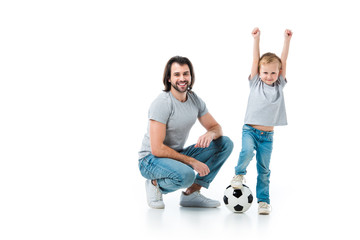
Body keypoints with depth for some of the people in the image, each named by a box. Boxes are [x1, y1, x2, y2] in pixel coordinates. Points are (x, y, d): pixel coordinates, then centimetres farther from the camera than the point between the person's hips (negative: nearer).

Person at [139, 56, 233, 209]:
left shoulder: (195, 100, 1)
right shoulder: (162, 103, -21)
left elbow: (215, 127, 10)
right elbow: (157, 149, -25)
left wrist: (210, 134, -16)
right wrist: (192, 161, -23)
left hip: (177, 155, 8)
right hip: (151, 160, -8)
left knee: (225, 144, -3)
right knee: (186, 175, -39)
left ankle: (191, 194, -4)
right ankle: (155, 184, -4)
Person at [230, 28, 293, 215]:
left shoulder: (279, 85, 7)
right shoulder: (255, 83, 3)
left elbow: (283, 62, 2)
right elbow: (255, 60, -2)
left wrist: (287, 40, -3)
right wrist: (256, 39, -8)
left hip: (267, 135, 2)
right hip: (250, 129, -2)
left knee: (264, 168, 3)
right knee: (247, 151, -29)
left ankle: (263, 200, 12)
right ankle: (239, 174, -2)